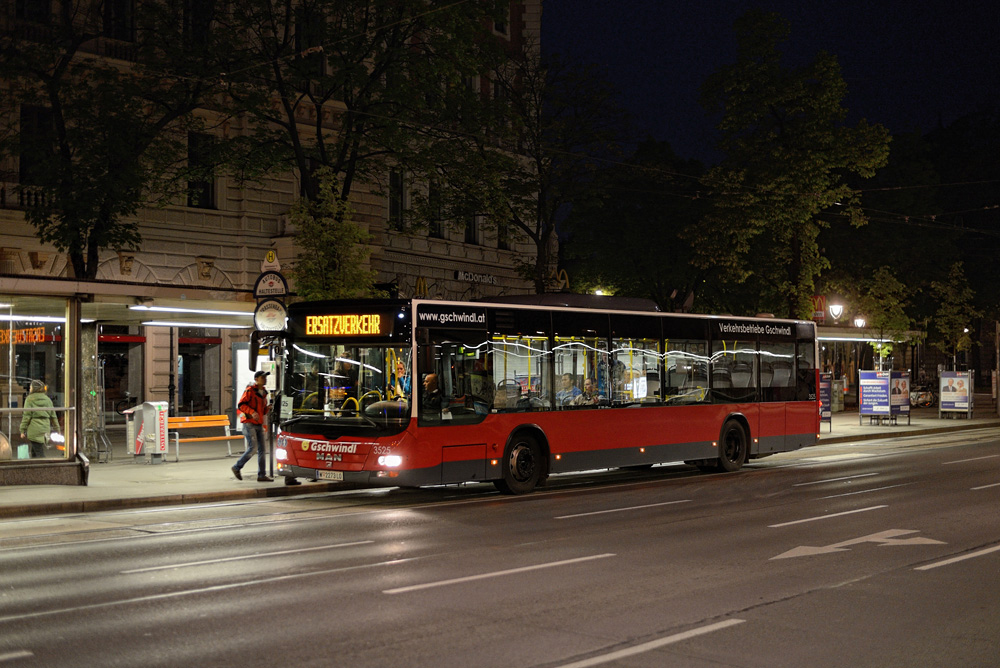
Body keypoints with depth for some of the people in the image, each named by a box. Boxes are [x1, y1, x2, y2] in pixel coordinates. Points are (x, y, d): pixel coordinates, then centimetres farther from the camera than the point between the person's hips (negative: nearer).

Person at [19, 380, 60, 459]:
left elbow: (27, 416, -7)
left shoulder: (30, 399, -2)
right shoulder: (47, 399, 12)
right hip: (45, 428, 5)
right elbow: (53, 416, 13)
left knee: (39, 453, -6)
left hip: (34, 430, -5)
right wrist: (57, 430, 18)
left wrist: (23, 430, -4)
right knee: (34, 452, 19)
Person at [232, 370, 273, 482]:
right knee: (252, 448, -12)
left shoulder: (263, 392, 17)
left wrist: (267, 408, 3)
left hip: (259, 424, 8)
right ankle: (237, 467, 5)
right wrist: (252, 412, -25)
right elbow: (240, 405, -14)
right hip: (249, 424, -8)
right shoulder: (250, 390, -8)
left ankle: (262, 475, 7)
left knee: (261, 450, 4)